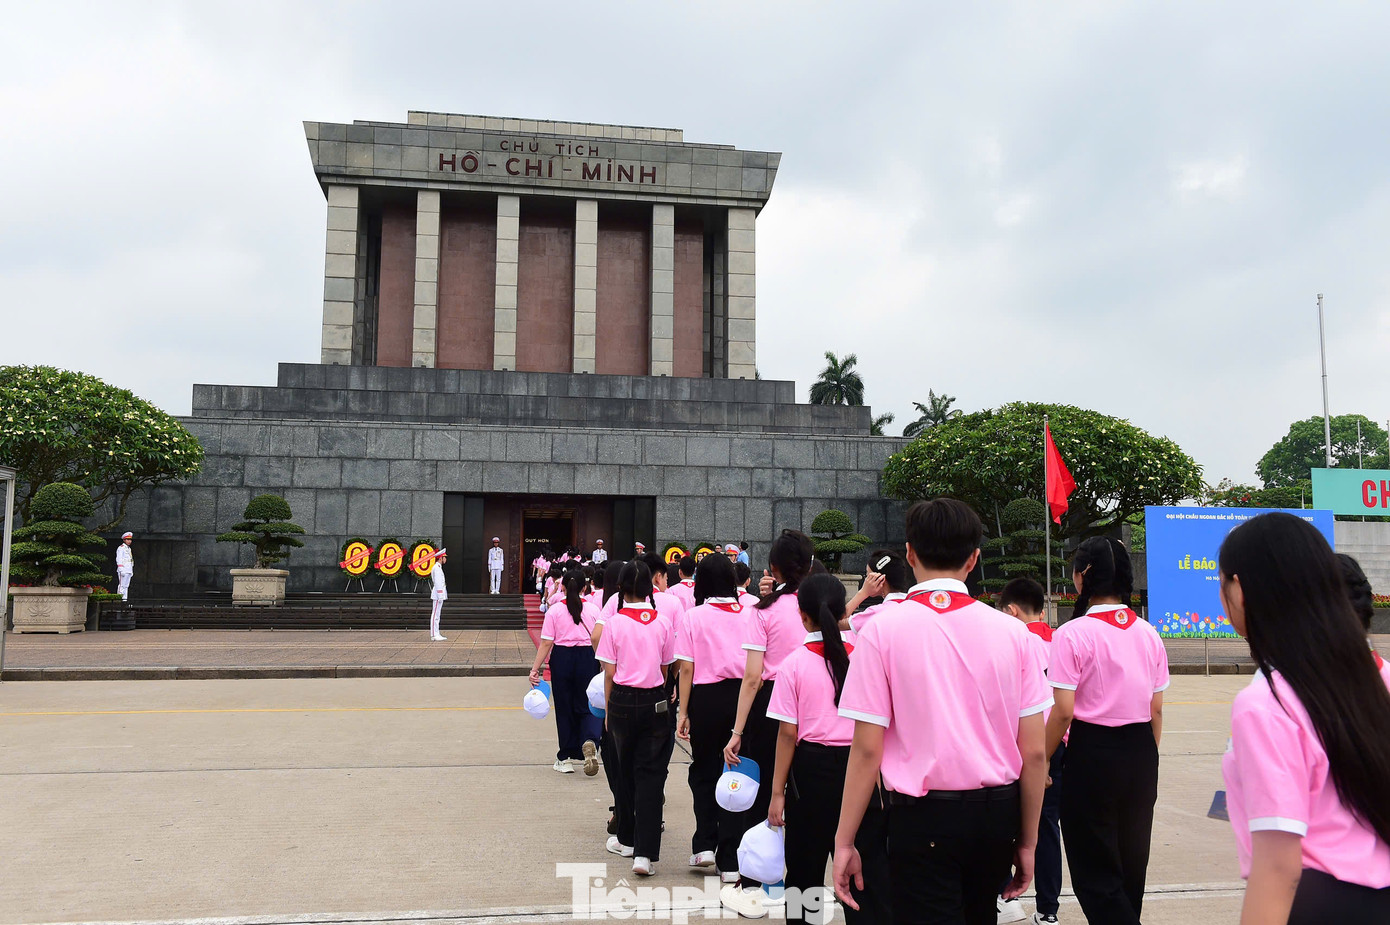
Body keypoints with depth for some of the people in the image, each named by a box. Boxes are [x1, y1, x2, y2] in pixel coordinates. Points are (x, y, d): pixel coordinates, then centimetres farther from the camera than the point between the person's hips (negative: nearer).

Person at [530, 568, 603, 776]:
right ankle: (589, 741, -16)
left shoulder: (554, 611, -3)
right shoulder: (593, 610, 0)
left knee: (564, 708, 11)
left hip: (562, 658, 0)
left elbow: (546, 643, -7)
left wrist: (535, 668, -2)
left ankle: (566, 758, 19)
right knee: (586, 706, 13)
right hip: (587, 659, 1)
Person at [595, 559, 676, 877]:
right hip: (654, 701, 1)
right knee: (650, 773, 2)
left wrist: (608, 709, 6)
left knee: (625, 770, 17)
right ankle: (646, 853, -6)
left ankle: (626, 840, 32)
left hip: (623, 699, 0)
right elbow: (665, 669, 5)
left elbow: (609, 673, -4)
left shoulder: (615, 623, -7)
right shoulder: (663, 623, -2)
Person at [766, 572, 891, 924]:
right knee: (869, 867, 6)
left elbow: (787, 734, -9)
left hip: (813, 767, -1)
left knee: (806, 867, 15)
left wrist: (777, 792, -2)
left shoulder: (794, 665, -8)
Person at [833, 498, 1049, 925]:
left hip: (924, 815, -4)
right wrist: (1027, 841, 12)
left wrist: (844, 841, -2)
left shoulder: (883, 628, -9)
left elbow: (867, 750, -11)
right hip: (997, 814, 5)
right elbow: (1034, 753, 1)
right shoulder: (1011, 630, -1)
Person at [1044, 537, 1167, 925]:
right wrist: (1146, 756, 20)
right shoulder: (1148, 634, 4)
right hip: (1141, 751, 6)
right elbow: (1156, 709, 8)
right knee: (1130, 863, 18)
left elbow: (1063, 710, -15)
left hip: (1092, 751, -6)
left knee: (1094, 870, 5)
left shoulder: (1072, 634, -13)